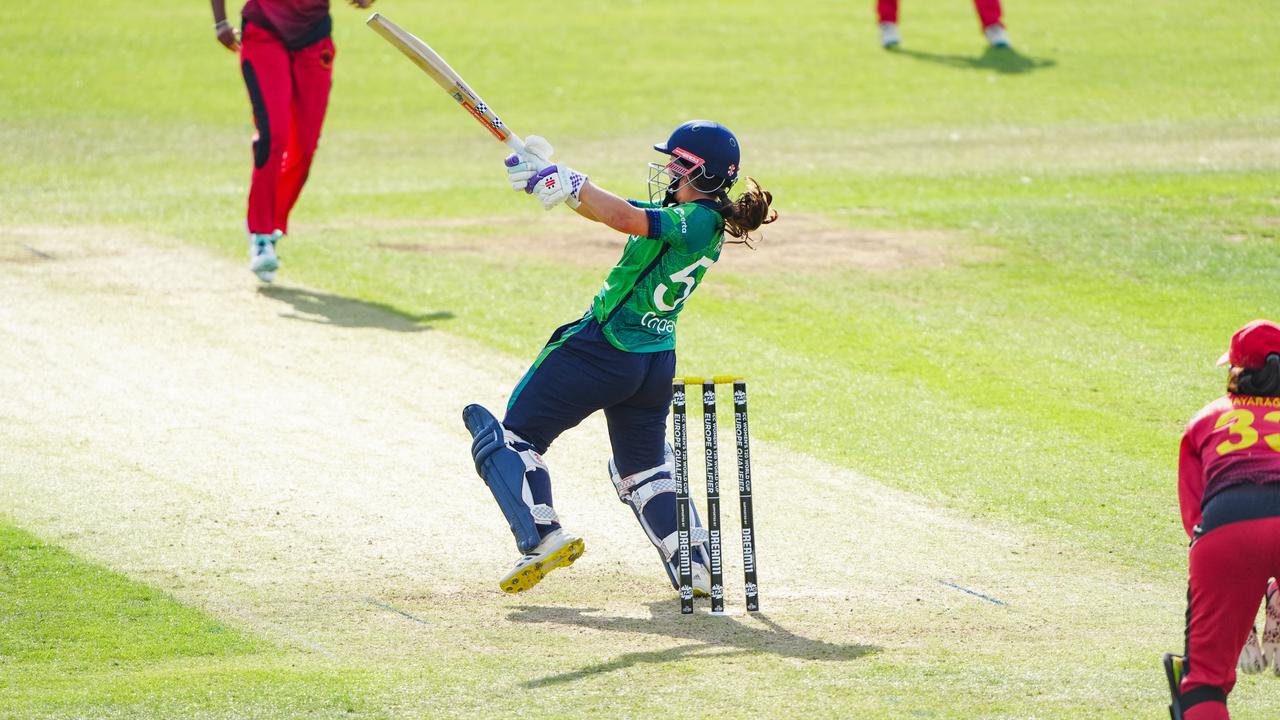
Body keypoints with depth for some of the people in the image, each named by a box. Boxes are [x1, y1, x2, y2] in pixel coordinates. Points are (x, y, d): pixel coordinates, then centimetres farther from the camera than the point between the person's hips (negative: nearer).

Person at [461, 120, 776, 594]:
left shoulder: (693, 221, -18)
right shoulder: (706, 223, 10)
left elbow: (625, 219, -35)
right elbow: (620, 213, 12)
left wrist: (567, 183, -24)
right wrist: (546, 177, 2)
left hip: (601, 349, -9)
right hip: (657, 359, 9)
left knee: (513, 438, 3)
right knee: (644, 466, 27)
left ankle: (542, 536, -13)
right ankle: (696, 567, 17)